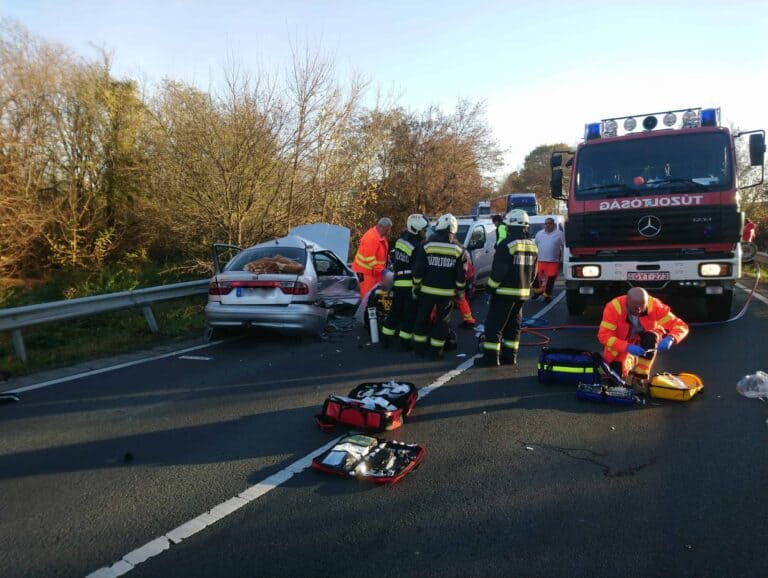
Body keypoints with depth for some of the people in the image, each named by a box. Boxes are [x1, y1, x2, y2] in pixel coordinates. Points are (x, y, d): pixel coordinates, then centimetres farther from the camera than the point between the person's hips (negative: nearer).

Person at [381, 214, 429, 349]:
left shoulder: (401, 240, 8)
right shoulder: (417, 246, -17)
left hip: (398, 283, 8)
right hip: (411, 284, -8)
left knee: (395, 311, 16)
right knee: (410, 314, 3)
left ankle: (386, 338, 20)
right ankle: (405, 341, 8)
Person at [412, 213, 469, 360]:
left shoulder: (427, 245, -4)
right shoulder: (459, 249, -2)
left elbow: (418, 269, -4)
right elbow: (462, 274, -2)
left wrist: (416, 286, 6)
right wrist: (459, 290, 9)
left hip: (427, 290, 0)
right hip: (446, 292, 0)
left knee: (422, 318, 14)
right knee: (442, 321, 9)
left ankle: (419, 347, 20)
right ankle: (436, 350, 11)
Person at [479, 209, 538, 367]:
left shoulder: (507, 245, -16)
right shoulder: (532, 246, 9)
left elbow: (498, 271, -17)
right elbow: (533, 271, 13)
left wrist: (490, 287, -6)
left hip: (505, 292, -7)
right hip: (523, 292, 8)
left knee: (494, 324, -2)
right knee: (513, 325, 15)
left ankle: (491, 356, -2)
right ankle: (510, 356, 18)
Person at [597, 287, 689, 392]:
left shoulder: (654, 305, -29)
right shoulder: (614, 307, -33)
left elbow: (681, 325, -28)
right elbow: (603, 335, -35)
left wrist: (670, 338, -50)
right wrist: (627, 347, -48)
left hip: (645, 337, 1)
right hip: (620, 345, -1)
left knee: (651, 337, -33)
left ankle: (640, 377, -17)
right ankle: (631, 360, 23)